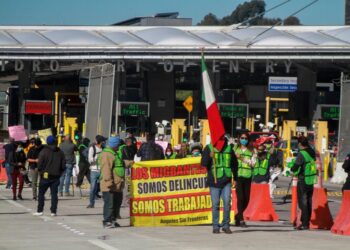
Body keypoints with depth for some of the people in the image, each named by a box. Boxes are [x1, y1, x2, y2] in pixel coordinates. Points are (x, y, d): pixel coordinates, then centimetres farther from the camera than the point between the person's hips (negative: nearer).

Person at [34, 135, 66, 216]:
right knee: (54, 194, 5)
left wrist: (40, 172, 5)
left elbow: (40, 164, -11)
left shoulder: (44, 151, -8)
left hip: (45, 176, -3)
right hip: (56, 176, 3)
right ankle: (53, 211, 1)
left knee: (41, 193, 6)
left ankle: (40, 210, 3)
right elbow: (63, 165, 5)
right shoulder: (60, 152, 4)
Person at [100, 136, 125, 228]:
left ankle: (113, 220, 21)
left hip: (117, 185, 10)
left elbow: (120, 164, 34)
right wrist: (109, 182, -24)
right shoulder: (107, 155, -13)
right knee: (109, 203, -9)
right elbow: (106, 169, -20)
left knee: (117, 203, 13)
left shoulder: (116, 153, 20)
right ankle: (107, 221, -6)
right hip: (110, 186, -10)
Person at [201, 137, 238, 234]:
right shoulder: (209, 148, 1)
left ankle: (226, 225, 5)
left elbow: (234, 164, 20)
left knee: (227, 202, -5)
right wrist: (209, 156, -26)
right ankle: (216, 226, 9)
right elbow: (203, 163, -7)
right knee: (215, 204, 1)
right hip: (214, 181, -2)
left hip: (226, 181, 2)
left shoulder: (229, 148, 9)